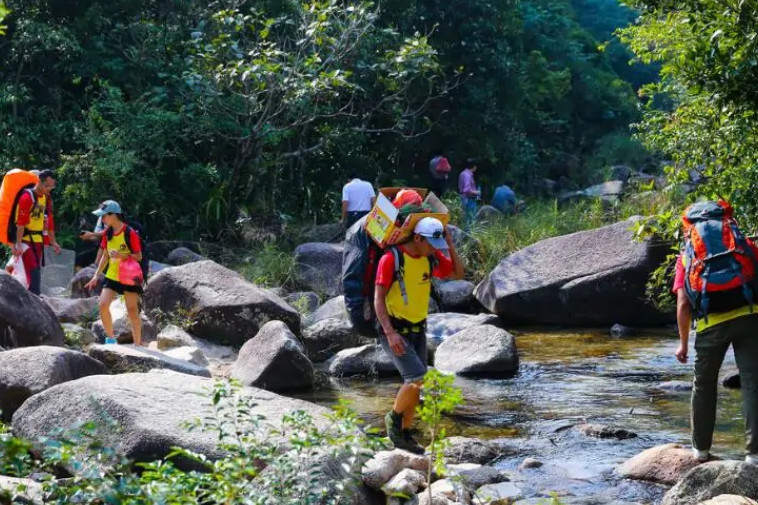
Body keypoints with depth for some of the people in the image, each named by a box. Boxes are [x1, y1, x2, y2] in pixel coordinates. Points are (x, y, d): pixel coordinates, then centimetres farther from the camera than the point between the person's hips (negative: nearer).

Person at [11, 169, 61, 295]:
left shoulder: (47, 198, 10)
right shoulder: (27, 197, -16)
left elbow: (49, 221, 16)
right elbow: (20, 223, -19)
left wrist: (53, 242, 15)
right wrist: (19, 244, -23)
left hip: (38, 241, 8)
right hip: (26, 240, -8)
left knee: (36, 272, 9)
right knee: (34, 271, -16)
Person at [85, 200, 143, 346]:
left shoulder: (130, 233, -15)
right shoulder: (108, 233, 4)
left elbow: (138, 256, -14)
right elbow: (105, 256, 13)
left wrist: (121, 255, -29)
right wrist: (96, 276, 10)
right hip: (112, 276, 5)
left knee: (132, 310, -4)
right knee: (103, 304, -10)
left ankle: (138, 344, 8)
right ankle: (110, 339, 3)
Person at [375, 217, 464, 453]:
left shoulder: (432, 258, 1)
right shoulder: (391, 258, -19)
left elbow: (458, 274, 11)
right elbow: (378, 299, -19)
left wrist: (450, 245, -2)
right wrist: (390, 333, -26)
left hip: (418, 330, 7)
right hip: (394, 330, -7)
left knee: (415, 384, 8)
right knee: (416, 378, -20)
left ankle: (403, 435, 21)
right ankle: (394, 418, 4)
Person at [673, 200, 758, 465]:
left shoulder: (687, 255, 18)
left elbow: (683, 304, 9)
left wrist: (683, 343, 15)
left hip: (711, 323, 1)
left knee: (704, 385, 18)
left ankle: (701, 447, 26)